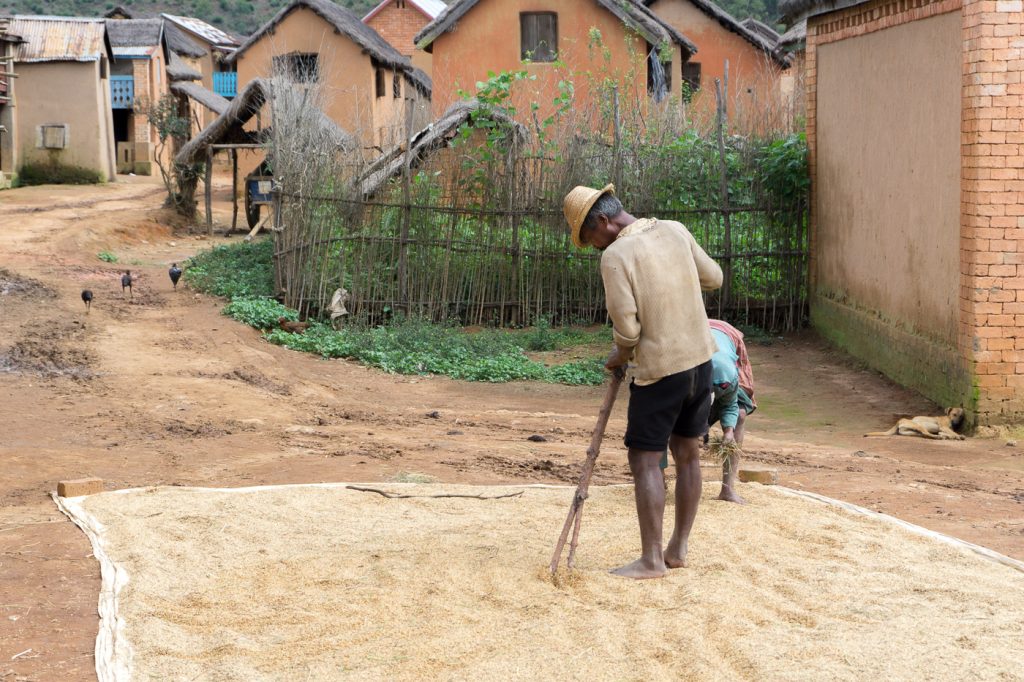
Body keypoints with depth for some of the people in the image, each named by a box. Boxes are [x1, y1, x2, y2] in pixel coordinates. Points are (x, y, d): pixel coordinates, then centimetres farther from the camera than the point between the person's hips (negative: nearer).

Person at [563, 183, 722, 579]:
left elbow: (626, 328, -17)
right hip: (700, 361, 7)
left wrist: (619, 357, 2)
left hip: (658, 371, -7)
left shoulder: (615, 255, -16)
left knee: (645, 460, 1)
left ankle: (651, 560, 2)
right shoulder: (676, 231, 2)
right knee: (687, 454, 14)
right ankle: (678, 549, 23)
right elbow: (713, 278, 12)